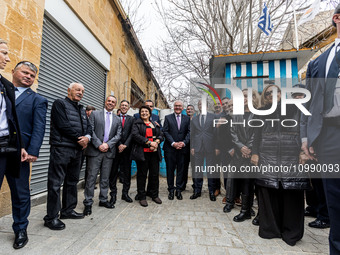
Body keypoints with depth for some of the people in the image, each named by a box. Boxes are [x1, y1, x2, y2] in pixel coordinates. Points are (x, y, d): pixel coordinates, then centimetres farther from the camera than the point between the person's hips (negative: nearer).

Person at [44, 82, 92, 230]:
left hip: (78, 149, 8)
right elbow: (64, 125, -14)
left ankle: (67, 210, 27)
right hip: (61, 148, -8)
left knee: (72, 181, 14)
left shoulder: (82, 110, 20)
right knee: (56, 183, -2)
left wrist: (87, 137, -8)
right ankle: (51, 217, 8)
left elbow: (89, 127, 14)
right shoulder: (60, 104, -2)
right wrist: (80, 138, -10)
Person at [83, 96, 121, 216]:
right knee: (92, 177, -1)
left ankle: (103, 200, 23)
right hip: (95, 151, -3)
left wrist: (108, 144, -8)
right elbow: (91, 131, -2)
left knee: (105, 178, 11)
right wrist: (99, 145, -12)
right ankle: (88, 203, 10)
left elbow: (118, 135, 6)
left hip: (109, 151, 3)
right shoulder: (95, 114, 6)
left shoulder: (117, 119, 14)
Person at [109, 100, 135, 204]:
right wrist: (119, 145, -12)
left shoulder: (132, 119, 10)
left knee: (127, 172, 7)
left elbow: (132, 133, 0)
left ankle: (125, 193, 18)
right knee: (114, 171, 3)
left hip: (127, 148, 1)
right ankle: (113, 193, 15)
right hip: (116, 148, -1)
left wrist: (125, 145, -10)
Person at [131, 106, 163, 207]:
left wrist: (156, 142, -10)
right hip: (142, 152, -4)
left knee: (155, 174, 8)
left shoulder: (155, 124, 19)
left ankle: (154, 195, 23)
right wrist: (149, 142, -15)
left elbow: (161, 135, 13)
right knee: (142, 175, 3)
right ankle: (142, 197, 16)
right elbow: (135, 135, -10)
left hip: (154, 152, 4)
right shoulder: (137, 124, 5)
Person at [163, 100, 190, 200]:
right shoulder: (168, 117, 6)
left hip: (183, 148, 1)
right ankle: (171, 190, 19)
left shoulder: (187, 118, 10)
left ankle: (179, 190, 19)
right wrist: (173, 143, -13)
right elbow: (165, 132, -2)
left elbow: (189, 132, 3)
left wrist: (184, 142, -12)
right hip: (170, 148, -1)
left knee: (181, 170, 7)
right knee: (170, 170, 6)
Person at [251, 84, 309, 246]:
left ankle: (291, 232, 19)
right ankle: (270, 229, 19)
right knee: (269, 194, 3)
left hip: (292, 157, 0)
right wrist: (255, 153, -4)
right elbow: (257, 134, 7)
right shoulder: (262, 112, 15)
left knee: (292, 194, 2)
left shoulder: (294, 108, 15)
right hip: (267, 157, 0)